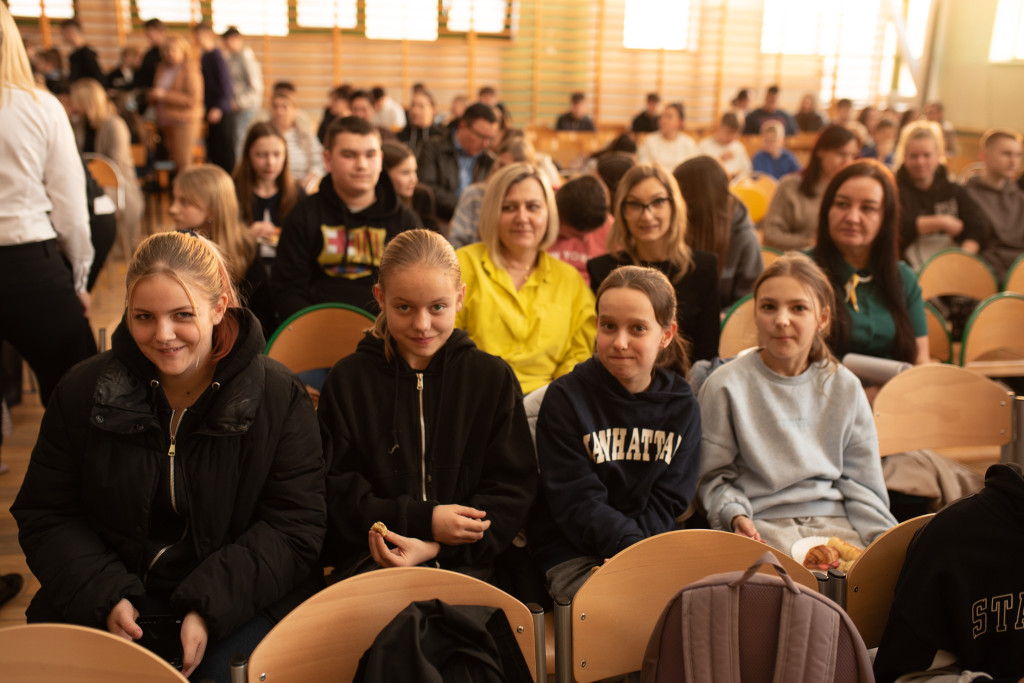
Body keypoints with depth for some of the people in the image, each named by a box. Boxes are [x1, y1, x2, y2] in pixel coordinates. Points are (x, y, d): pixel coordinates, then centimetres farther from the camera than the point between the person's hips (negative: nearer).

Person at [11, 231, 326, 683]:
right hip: (115, 592, 3)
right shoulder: (83, 392, 1)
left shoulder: (280, 398, -7)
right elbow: (45, 516, 6)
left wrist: (210, 606, -20)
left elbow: (296, 526, -8)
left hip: (238, 598, -2)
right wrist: (105, 597, -11)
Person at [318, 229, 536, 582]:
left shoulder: (494, 378, 8)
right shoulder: (347, 379, 8)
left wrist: (433, 547, -11)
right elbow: (336, 494, 3)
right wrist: (423, 520, -12)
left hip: (467, 564, 1)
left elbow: (513, 491, 3)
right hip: (369, 560, 0)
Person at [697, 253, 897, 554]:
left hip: (834, 519, 4)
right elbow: (714, 475, 2)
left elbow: (862, 482, 12)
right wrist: (735, 516, -17)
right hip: (761, 524, -3)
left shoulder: (845, 387, 11)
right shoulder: (725, 386, -1)